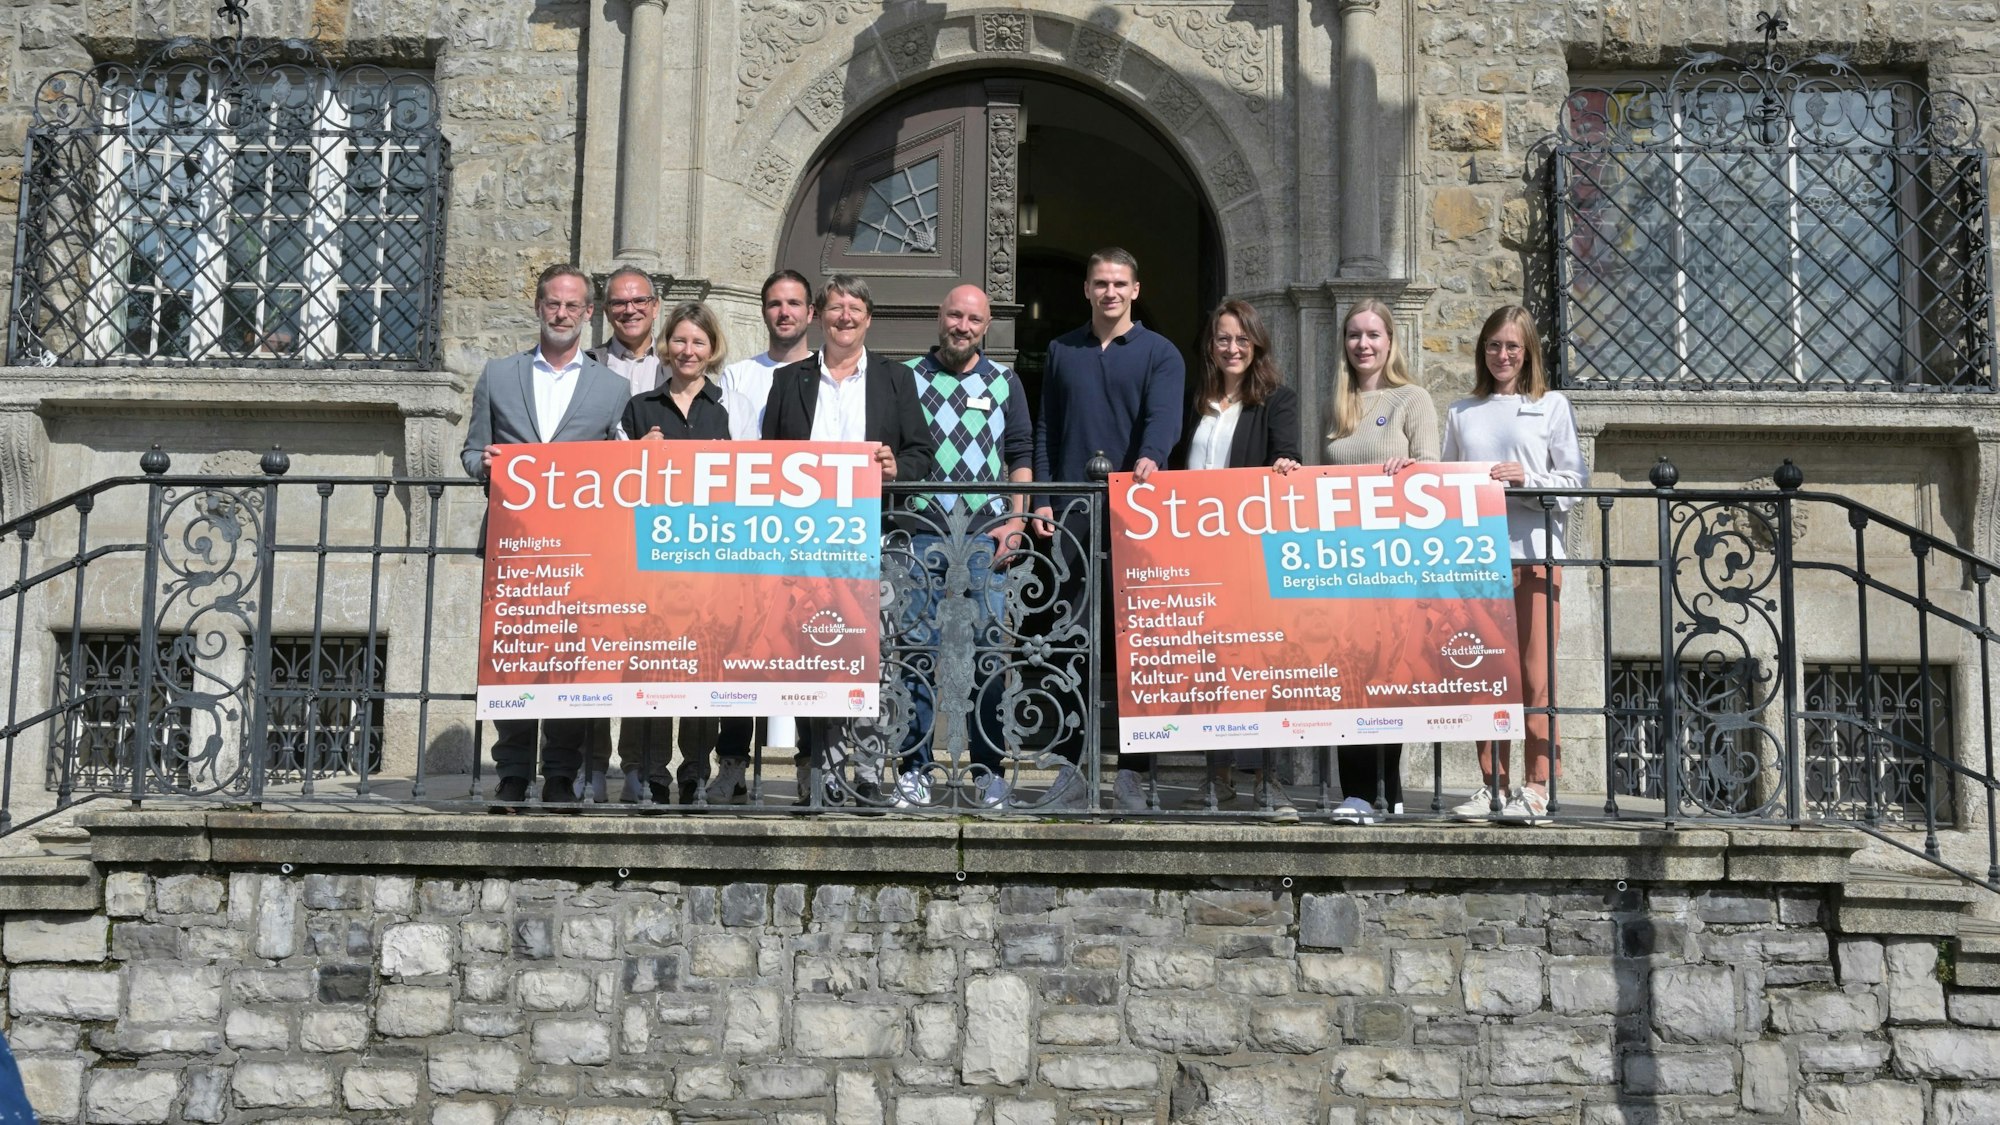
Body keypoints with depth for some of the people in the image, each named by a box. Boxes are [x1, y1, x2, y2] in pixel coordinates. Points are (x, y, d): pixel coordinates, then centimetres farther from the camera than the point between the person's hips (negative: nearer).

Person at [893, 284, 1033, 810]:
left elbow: (1021, 456, 11)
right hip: (921, 531, 0)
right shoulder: (908, 377, 9)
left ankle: (988, 769, 5)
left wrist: (1015, 520, 1)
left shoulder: (1004, 382, 13)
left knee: (989, 651, -2)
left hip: (986, 534, 1)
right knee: (916, 648, -1)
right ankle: (916, 767, 6)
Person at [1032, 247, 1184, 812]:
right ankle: (1073, 765, 7)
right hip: (1072, 512, 2)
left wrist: (1149, 459, -32)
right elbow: (1046, 430, 15)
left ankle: (1130, 770, 5)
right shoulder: (1062, 351, 16)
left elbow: (1162, 418, -11)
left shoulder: (1159, 354, 6)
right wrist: (1042, 499, 4)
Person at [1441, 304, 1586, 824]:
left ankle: (1536, 787, 1)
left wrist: (1528, 479, -11)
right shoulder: (1461, 413, 17)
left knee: (1534, 677, -4)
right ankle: (1492, 785, 10)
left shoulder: (1552, 406, 9)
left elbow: (1574, 480, 4)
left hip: (1534, 552, -2)